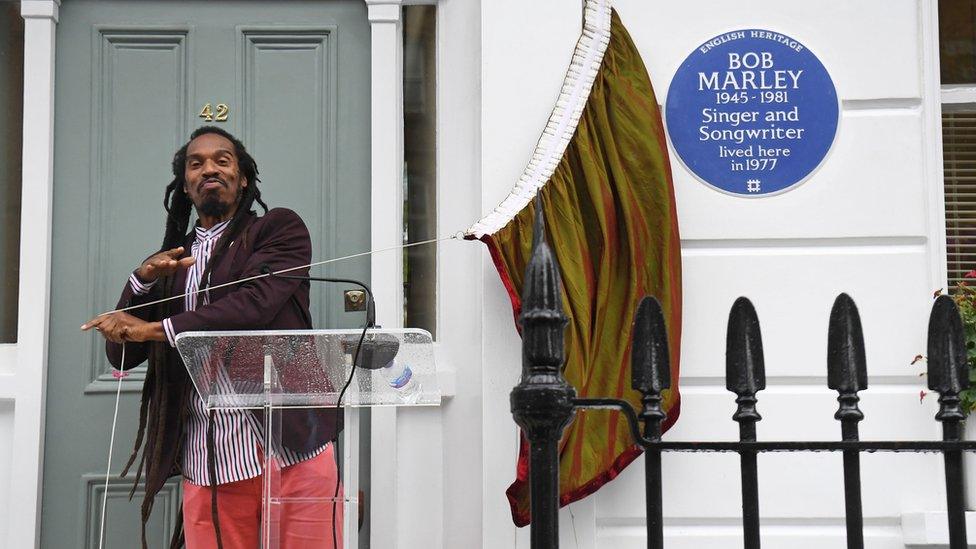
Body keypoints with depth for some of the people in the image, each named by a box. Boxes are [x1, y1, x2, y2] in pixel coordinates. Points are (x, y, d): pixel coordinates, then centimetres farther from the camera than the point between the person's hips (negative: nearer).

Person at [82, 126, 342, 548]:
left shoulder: (280, 228, 6)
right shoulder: (173, 259, 19)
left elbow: (255, 302, -11)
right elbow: (121, 354, 15)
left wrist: (155, 329, -9)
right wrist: (143, 280, -2)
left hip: (292, 449, -3)